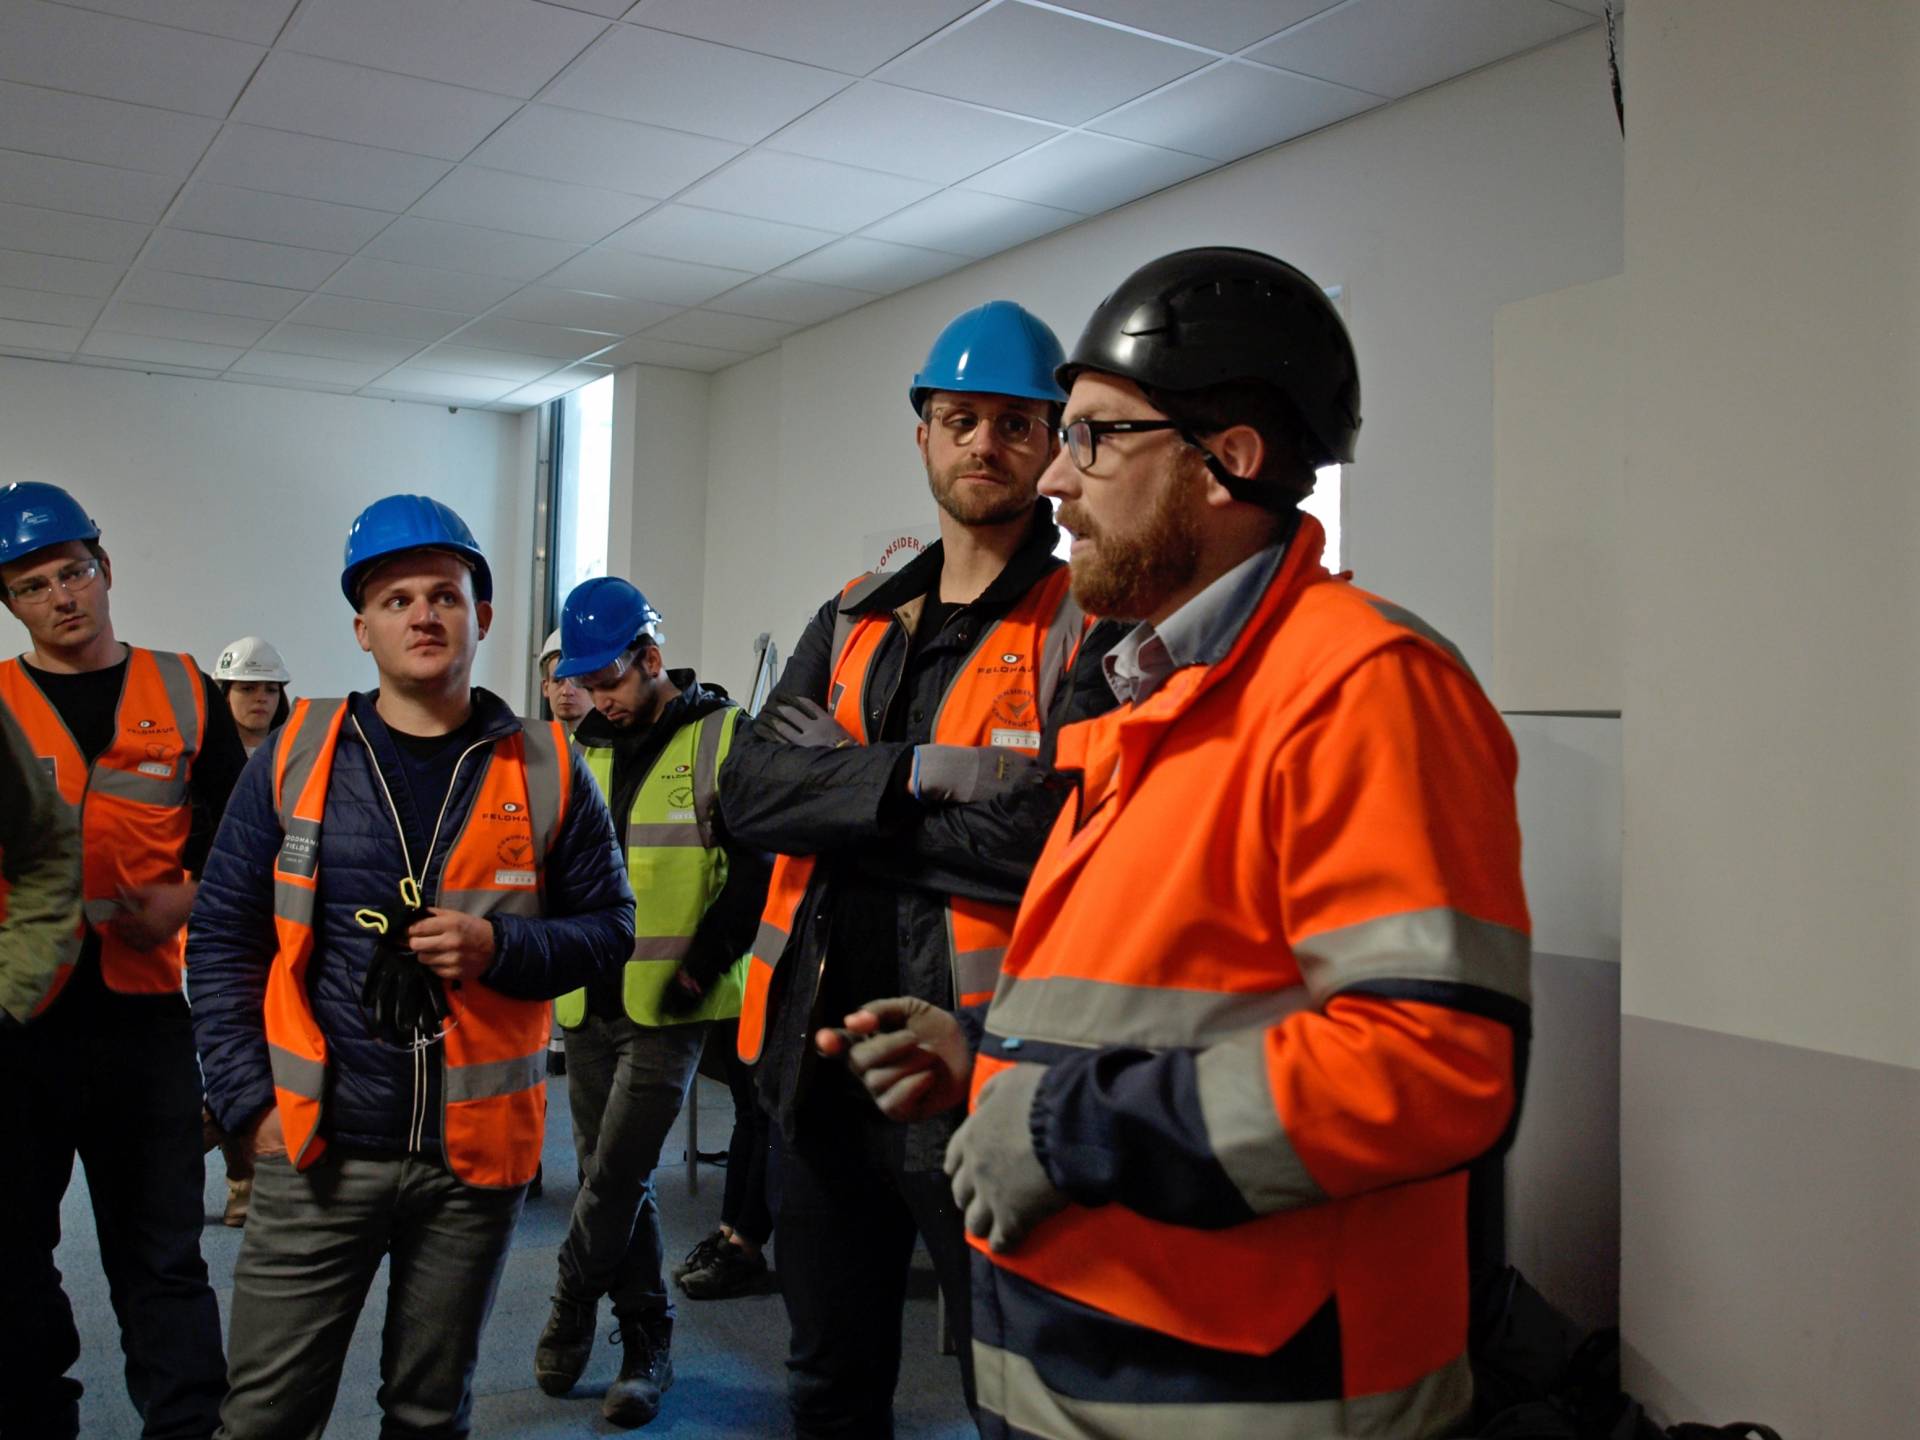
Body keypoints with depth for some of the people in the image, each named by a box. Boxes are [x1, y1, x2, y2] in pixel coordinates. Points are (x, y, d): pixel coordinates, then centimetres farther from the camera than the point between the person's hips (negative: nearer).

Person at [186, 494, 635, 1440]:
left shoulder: (544, 768, -1)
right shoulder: (297, 755, 0)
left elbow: (608, 924, 3)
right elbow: (224, 937, 3)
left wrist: (501, 948, -16)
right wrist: (249, 1100, -4)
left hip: (477, 1153, 0)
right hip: (315, 1148, 0)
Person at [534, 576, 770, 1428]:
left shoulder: (720, 736, -7)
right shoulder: (585, 748, 11)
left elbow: (759, 866, -10)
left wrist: (702, 964, -14)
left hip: (669, 1005, -6)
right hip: (589, 1002, 6)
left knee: (615, 1175, -6)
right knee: (614, 1175, 11)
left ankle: (571, 1314, 18)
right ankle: (646, 1341, 25)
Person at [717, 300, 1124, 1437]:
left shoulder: (1089, 629, -8)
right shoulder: (852, 624, 11)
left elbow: (1040, 832, -23)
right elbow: (750, 788, -2)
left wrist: (836, 790, -11)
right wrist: (916, 775, -17)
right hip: (823, 1062, 6)